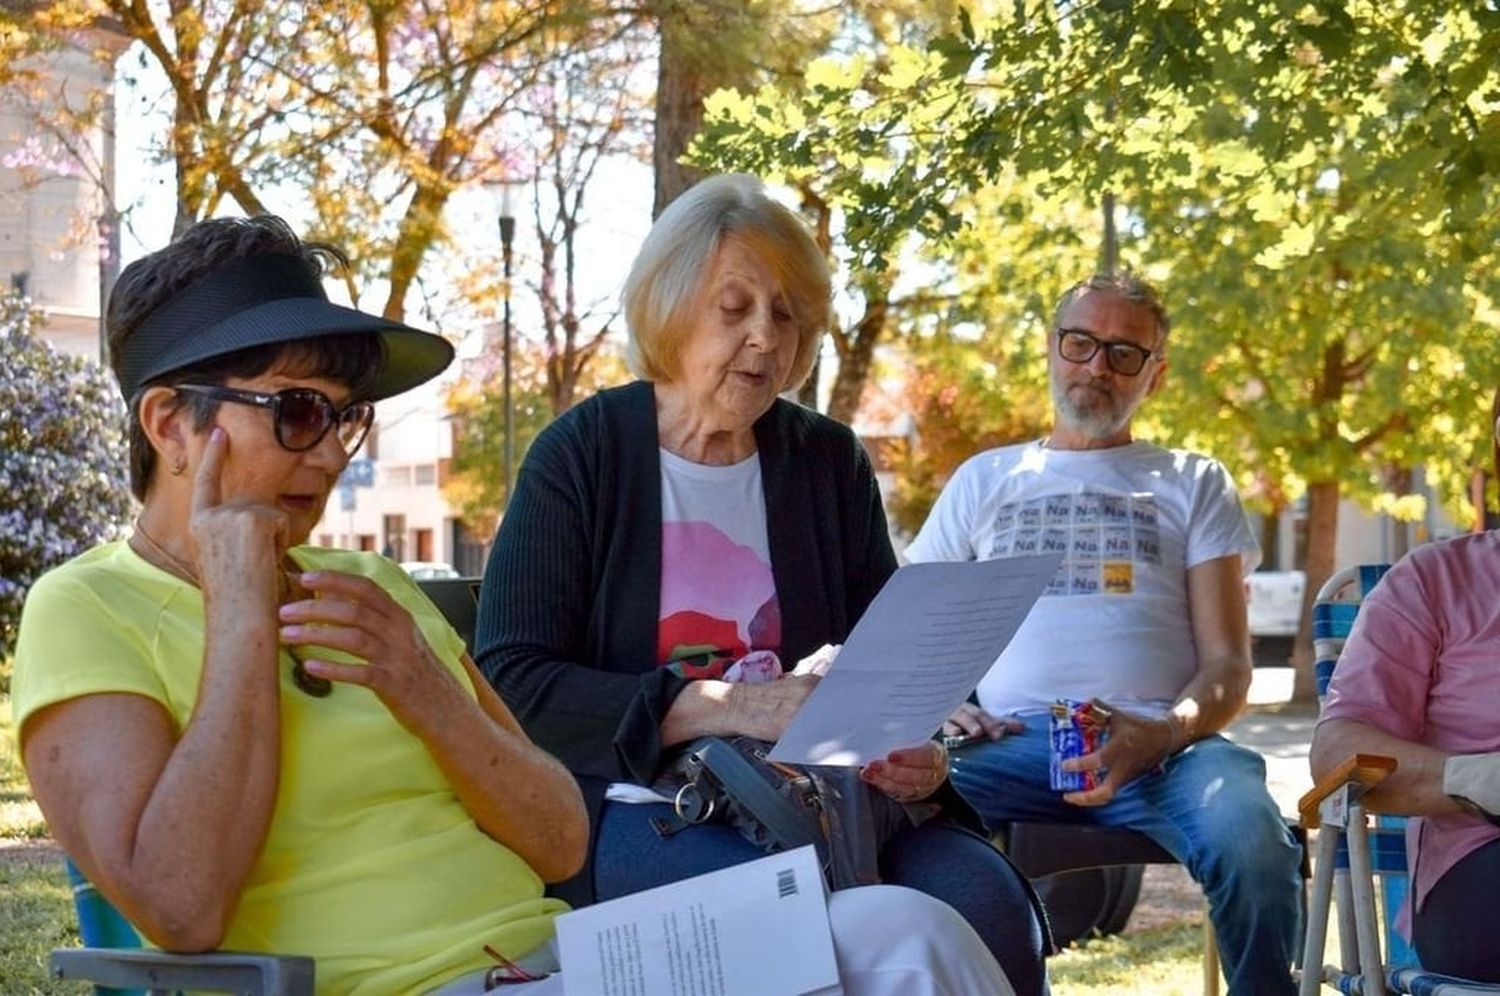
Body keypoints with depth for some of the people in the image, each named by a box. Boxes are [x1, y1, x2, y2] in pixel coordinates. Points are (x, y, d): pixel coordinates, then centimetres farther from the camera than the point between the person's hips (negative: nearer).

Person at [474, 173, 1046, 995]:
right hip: (638, 811, -4)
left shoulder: (830, 463, 12)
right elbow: (513, 684, -9)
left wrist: (917, 746, -12)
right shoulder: (580, 458, 0)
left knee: (985, 898, -26)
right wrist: (729, 707, -19)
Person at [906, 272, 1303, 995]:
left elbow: (1226, 663, 12)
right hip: (1010, 741, 1)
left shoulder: (1194, 484, 21)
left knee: (1252, 846, -36)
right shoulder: (984, 480, 26)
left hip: (1157, 744, 0)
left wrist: (1165, 734, -11)